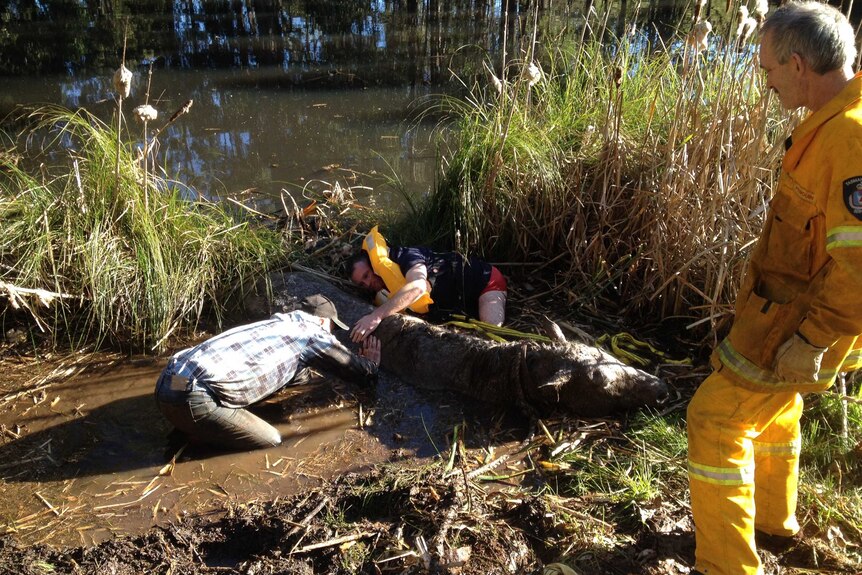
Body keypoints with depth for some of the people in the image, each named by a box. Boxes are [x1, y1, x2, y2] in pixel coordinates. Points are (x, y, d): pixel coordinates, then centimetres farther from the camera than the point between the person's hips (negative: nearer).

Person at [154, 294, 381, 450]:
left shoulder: (280, 324, 26)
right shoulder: (313, 332, 3)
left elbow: (295, 374, 42)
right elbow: (364, 373, 12)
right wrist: (371, 363, 35)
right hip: (194, 396, -9)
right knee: (272, 444, 2)